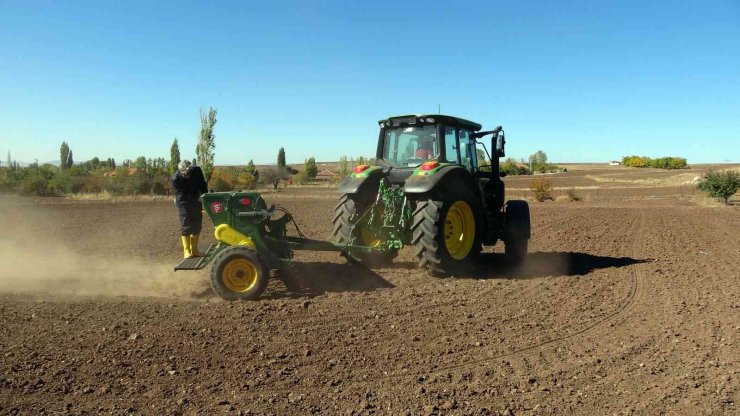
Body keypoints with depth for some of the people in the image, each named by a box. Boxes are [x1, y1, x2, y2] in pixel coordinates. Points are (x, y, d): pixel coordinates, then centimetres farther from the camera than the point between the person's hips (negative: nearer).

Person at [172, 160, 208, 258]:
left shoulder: (196, 170, -14)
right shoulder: (175, 179, -23)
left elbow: (203, 185, -4)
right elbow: (184, 194, -21)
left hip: (196, 201, 4)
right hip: (184, 203, -4)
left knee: (197, 225, 5)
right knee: (186, 226, -10)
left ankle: (194, 249, 14)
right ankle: (187, 251, -7)